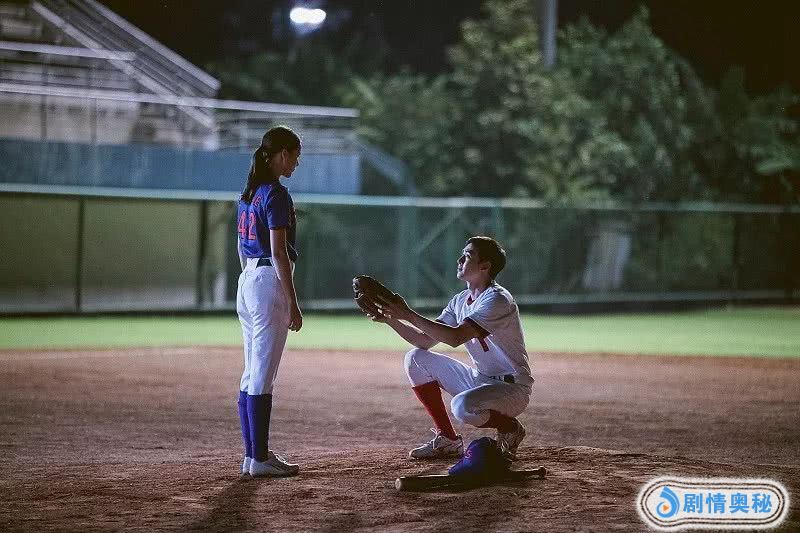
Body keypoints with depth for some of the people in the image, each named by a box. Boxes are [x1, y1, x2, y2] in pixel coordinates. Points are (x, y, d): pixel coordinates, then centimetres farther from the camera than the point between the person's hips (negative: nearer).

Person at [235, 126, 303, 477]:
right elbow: (278, 253, -17)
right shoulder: (276, 194, -14)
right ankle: (260, 458, -4)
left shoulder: (248, 193, 13)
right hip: (270, 282, -9)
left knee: (252, 374, 12)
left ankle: (252, 454, 16)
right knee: (262, 377, -7)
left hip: (247, 281, 9)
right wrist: (293, 304, -16)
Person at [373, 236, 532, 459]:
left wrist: (408, 314, -31)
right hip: (478, 381, 9)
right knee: (416, 358, 1)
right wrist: (391, 319, -9)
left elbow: (455, 337, -32)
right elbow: (425, 341, 5)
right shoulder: (460, 301, 7)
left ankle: (510, 427, -3)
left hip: (512, 388, -9)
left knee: (462, 405, -37)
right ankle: (447, 439, 4)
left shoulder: (497, 299, -21)